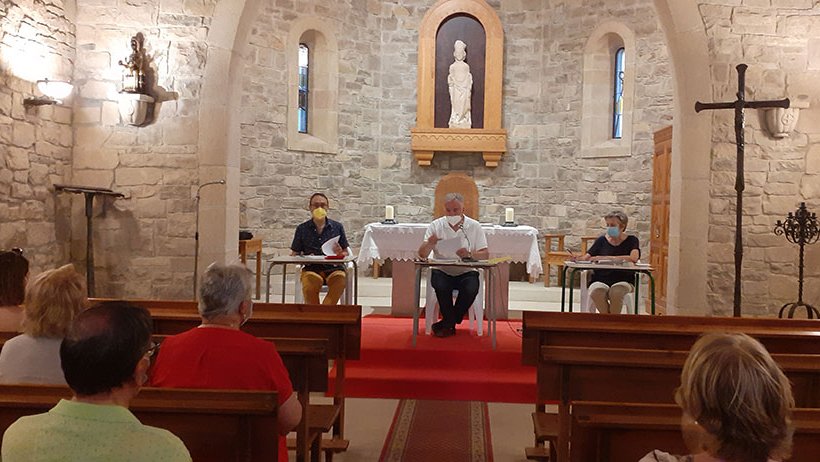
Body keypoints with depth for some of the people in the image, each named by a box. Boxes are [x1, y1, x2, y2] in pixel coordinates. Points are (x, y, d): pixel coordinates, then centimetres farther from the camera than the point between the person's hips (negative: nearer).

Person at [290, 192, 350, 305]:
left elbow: (346, 253, 13)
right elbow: (294, 255, 12)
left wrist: (340, 253, -10)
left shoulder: (337, 227, 11)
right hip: (311, 269, 0)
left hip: (333, 268, 1)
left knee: (340, 279, -34)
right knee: (309, 287, -34)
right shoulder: (302, 229, 11)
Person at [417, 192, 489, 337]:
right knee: (442, 286, -33)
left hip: (466, 272, 0)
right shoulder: (436, 225, 1)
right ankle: (451, 323, -6)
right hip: (442, 271, 0)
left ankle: (447, 323, -5)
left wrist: (470, 254, -25)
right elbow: (422, 255, -4)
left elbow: (485, 255, -3)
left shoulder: (474, 226, 0)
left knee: (471, 289, -30)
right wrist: (429, 244, -27)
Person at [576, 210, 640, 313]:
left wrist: (606, 258, -18)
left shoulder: (631, 240, 5)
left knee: (616, 291, -36)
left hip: (623, 281, -2)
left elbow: (633, 258, -15)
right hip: (600, 281, 2)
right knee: (596, 292, -33)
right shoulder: (602, 240, 13)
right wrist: (578, 258, -19)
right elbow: (586, 257, 7)